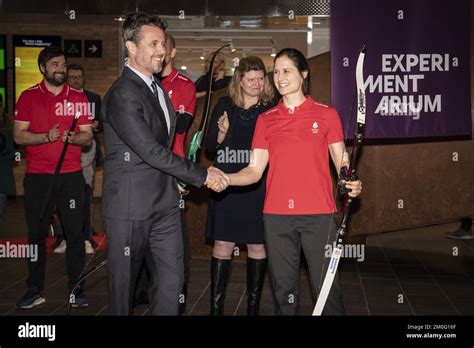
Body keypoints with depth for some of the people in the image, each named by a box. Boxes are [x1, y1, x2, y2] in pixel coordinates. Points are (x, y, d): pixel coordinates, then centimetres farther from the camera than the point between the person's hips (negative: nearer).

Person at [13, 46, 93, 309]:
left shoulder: (78, 98, 8)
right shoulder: (28, 97, 5)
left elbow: (88, 136, 6)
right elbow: (19, 135, -1)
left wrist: (73, 137, -16)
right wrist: (46, 137, -18)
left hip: (71, 176, 0)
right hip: (37, 176, 0)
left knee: (75, 233, 1)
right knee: (36, 233, 7)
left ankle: (76, 290, 11)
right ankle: (35, 290, 17)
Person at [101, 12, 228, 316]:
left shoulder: (157, 86, 14)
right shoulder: (122, 95, -17)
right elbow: (151, 151, -21)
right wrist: (203, 175, -17)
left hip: (165, 204, 8)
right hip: (130, 208, -8)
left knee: (172, 280, 7)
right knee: (124, 283, 7)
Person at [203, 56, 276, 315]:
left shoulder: (272, 109, 2)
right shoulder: (225, 105, 5)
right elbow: (209, 147, 7)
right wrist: (222, 133, -12)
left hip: (259, 188, 0)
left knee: (257, 246, 6)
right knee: (222, 246, 3)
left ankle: (253, 305, 19)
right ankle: (216, 306, 12)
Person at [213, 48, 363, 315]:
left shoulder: (326, 114, 5)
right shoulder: (266, 119, 11)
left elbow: (342, 164, 5)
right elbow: (255, 171, 7)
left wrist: (351, 183, -16)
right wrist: (225, 178, -11)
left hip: (318, 214, -2)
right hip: (277, 216, 2)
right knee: (284, 288, 8)